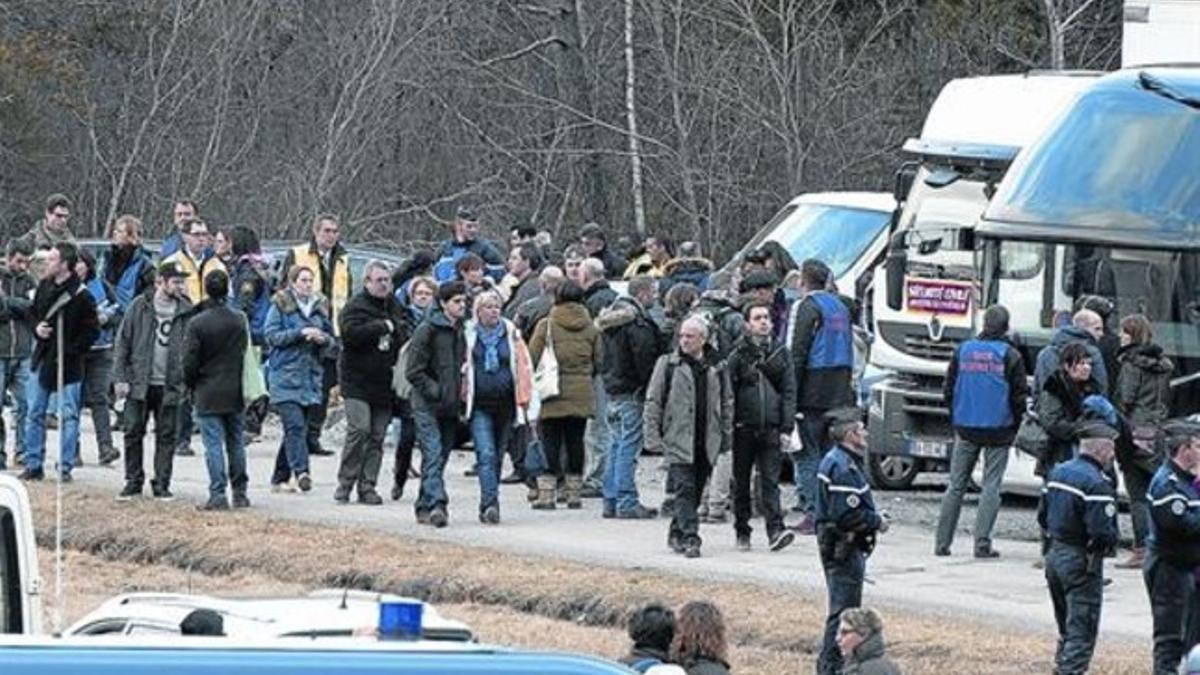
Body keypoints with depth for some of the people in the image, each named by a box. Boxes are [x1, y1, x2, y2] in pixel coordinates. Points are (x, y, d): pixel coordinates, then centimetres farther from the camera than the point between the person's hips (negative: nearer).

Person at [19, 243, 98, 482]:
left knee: (68, 416, -1)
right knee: (35, 414, 8)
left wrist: (71, 352, -15)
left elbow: (91, 330, -11)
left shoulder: (81, 296, -14)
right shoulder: (44, 286, 4)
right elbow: (33, 313, 18)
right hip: (41, 359, 6)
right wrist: (36, 328, -3)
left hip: (67, 364, -6)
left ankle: (66, 467, 5)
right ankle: (33, 465, 15)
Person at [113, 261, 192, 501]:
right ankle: (133, 481, 15)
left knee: (166, 436, 4)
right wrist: (120, 377, -5)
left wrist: (186, 382, -4)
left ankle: (161, 484, 13)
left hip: (169, 386, 1)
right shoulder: (140, 306, 0)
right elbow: (123, 343, 2)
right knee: (133, 432, 2)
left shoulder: (186, 312, 2)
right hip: (139, 383, -1)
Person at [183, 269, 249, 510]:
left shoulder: (197, 323, -13)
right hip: (235, 393, 4)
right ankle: (240, 493, 17)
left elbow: (190, 362, -10)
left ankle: (217, 495, -8)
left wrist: (192, 385, 6)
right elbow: (245, 353, 8)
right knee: (236, 443, 13)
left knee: (214, 445, -3)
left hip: (208, 394, -4)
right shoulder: (239, 320, 0)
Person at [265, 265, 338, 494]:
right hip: (285, 375, -5)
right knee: (295, 424, -18)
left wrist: (324, 339, -7)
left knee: (297, 428, 7)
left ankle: (280, 478, 15)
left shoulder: (320, 307, 14)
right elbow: (271, 335, -7)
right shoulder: (280, 305, 2)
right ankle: (300, 471, -27)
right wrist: (301, 332, -16)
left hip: (311, 377, 5)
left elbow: (333, 344, 17)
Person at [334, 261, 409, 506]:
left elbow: (407, 332, 25)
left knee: (377, 436, 4)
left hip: (384, 382, 6)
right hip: (357, 382, -6)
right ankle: (345, 483, -6)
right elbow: (351, 332, -22)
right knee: (359, 429, -15)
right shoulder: (355, 306, -6)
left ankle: (367, 486, 8)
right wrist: (383, 327, -14)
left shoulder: (395, 306, 14)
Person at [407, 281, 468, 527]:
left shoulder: (462, 332, 11)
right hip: (428, 405, -6)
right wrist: (435, 391, -15)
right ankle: (436, 505, -26)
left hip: (451, 406, 6)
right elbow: (413, 371, -10)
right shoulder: (427, 330, -9)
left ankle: (424, 507, 19)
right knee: (433, 454, -16)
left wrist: (462, 390, 8)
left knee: (440, 457, 10)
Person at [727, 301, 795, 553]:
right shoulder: (739, 355, 3)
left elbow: (789, 391, 8)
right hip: (744, 428, 0)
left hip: (771, 428, 0)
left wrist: (787, 427, -1)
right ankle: (742, 532, 16)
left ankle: (775, 531, -15)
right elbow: (728, 393, 2)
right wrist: (730, 426, -6)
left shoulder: (780, 353, 9)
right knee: (741, 483, 7)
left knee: (770, 482, -7)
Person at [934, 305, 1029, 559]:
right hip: (998, 430, -3)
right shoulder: (1009, 356, -6)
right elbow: (1020, 395, -5)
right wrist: (1015, 424, 9)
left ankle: (942, 542, 7)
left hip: (966, 428, 3)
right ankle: (982, 543, -5)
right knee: (991, 486, 1)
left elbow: (948, 389, 8)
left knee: (956, 485, 9)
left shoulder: (963, 350, 4)